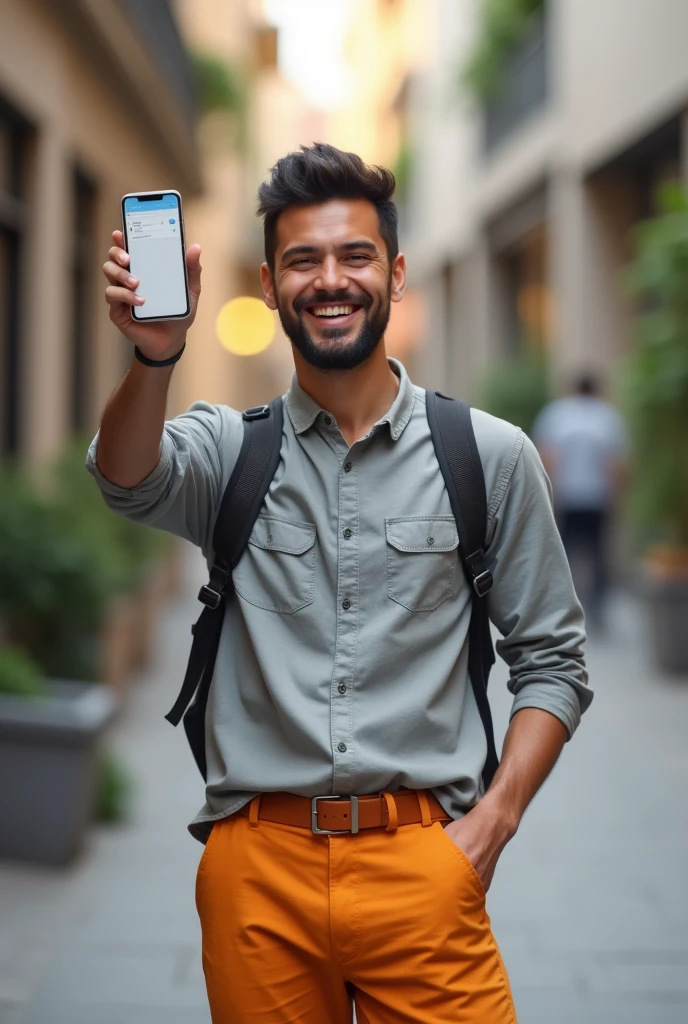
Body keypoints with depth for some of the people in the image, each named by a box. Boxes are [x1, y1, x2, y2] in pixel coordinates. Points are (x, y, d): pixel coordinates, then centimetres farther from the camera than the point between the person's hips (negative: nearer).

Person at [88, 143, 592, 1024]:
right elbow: (131, 480, -18)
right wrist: (155, 358, -37)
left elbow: (551, 660, 6)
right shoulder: (228, 448, 5)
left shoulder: (489, 455, 4)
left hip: (422, 861, 0)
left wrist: (492, 821, -6)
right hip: (256, 864, 1)